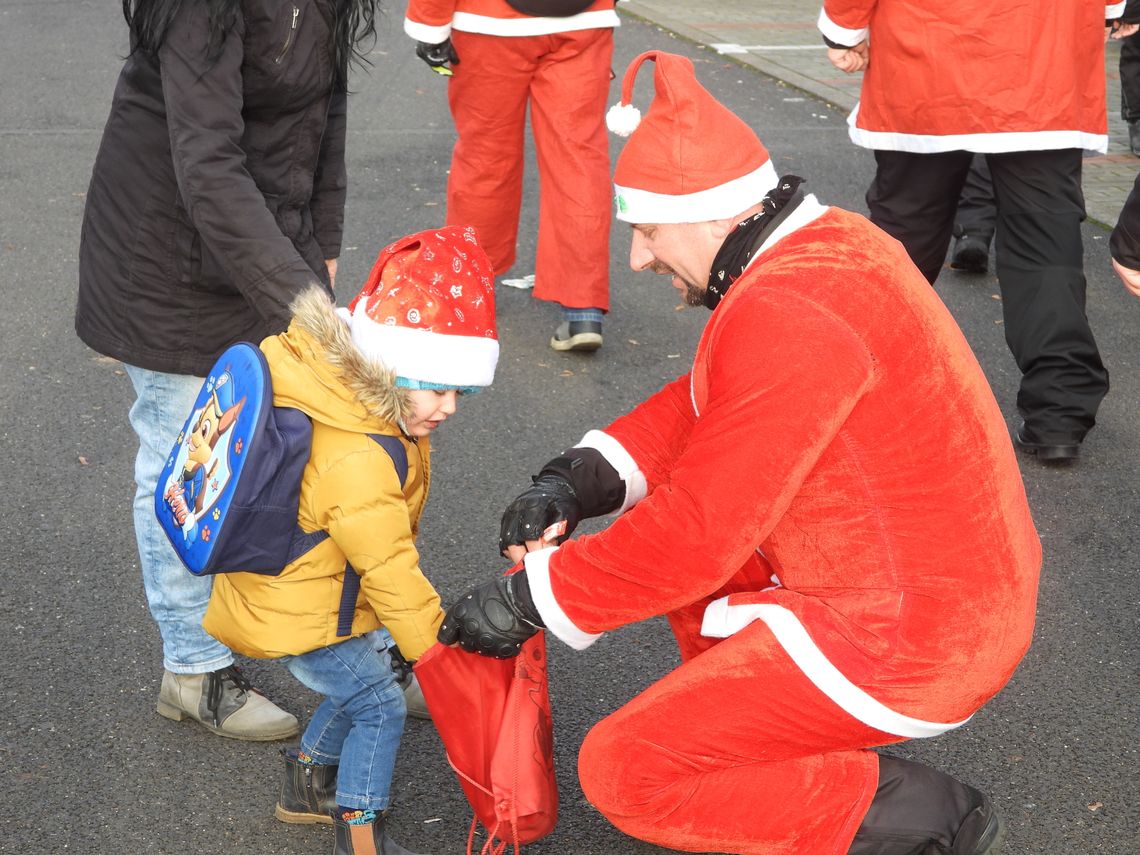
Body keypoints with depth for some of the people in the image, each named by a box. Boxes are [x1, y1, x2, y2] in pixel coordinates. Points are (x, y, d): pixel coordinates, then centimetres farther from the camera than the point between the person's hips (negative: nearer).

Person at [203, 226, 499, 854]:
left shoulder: (331, 391, -6)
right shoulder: (357, 461, -35)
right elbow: (391, 573, -28)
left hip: (274, 590, 9)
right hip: (299, 619, -9)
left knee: (358, 684, 23)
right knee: (379, 706, 2)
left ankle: (307, 785, 41)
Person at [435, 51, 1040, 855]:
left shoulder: (786, 316, -26)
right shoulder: (828, 241, 3)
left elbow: (695, 536, -23)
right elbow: (702, 407, 14)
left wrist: (526, 599, -11)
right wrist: (576, 480, 1)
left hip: (902, 640, -10)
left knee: (623, 772, -5)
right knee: (654, 515, 18)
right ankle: (763, 753, 18)